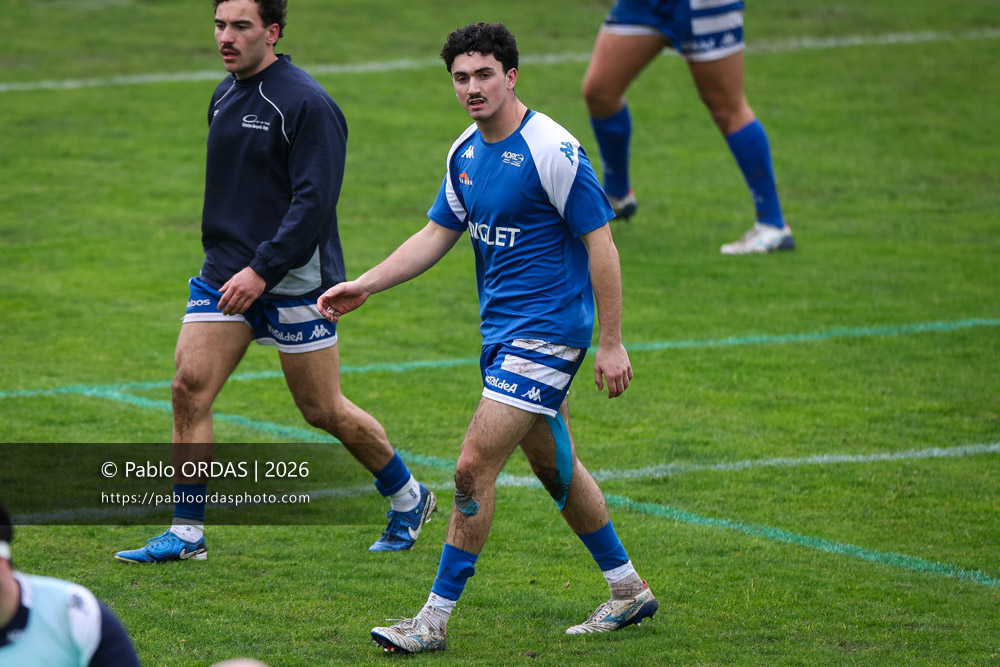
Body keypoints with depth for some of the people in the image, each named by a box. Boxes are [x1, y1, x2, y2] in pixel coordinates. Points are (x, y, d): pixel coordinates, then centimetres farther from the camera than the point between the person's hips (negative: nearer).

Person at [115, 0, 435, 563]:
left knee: (323, 410, 3)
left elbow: (315, 199, -21)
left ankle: (409, 499, 25)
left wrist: (261, 270, -26)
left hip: (294, 281, -7)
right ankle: (187, 533, -2)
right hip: (226, 274, 7)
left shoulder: (306, 103, -15)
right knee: (189, 388, -6)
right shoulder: (225, 98, 10)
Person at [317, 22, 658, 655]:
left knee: (474, 466, -12)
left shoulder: (551, 149, -18)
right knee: (553, 466, 17)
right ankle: (629, 591, 31)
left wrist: (611, 343, -17)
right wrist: (365, 285, 8)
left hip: (545, 333, -9)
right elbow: (437, 234, 17)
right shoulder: (466, 153, 7)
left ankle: (436, 619, -5)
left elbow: (600, 243, -16)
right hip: (503, 332, 9)